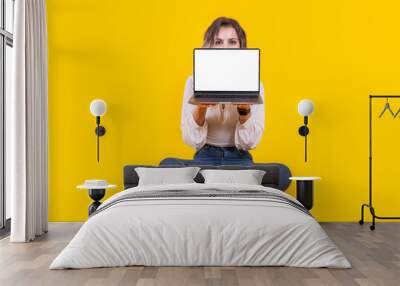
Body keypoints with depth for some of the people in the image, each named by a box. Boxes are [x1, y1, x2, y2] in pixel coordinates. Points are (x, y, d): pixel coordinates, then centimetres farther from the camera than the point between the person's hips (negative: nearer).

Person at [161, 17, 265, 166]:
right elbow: (192, 140, -7)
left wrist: (244, 109, -24)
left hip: (239, 160, 1)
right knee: (169, 164, -33)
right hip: (206, 157, -1)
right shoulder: (194, 81, -1)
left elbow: (250, 142, -7)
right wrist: (201, 108, -25)